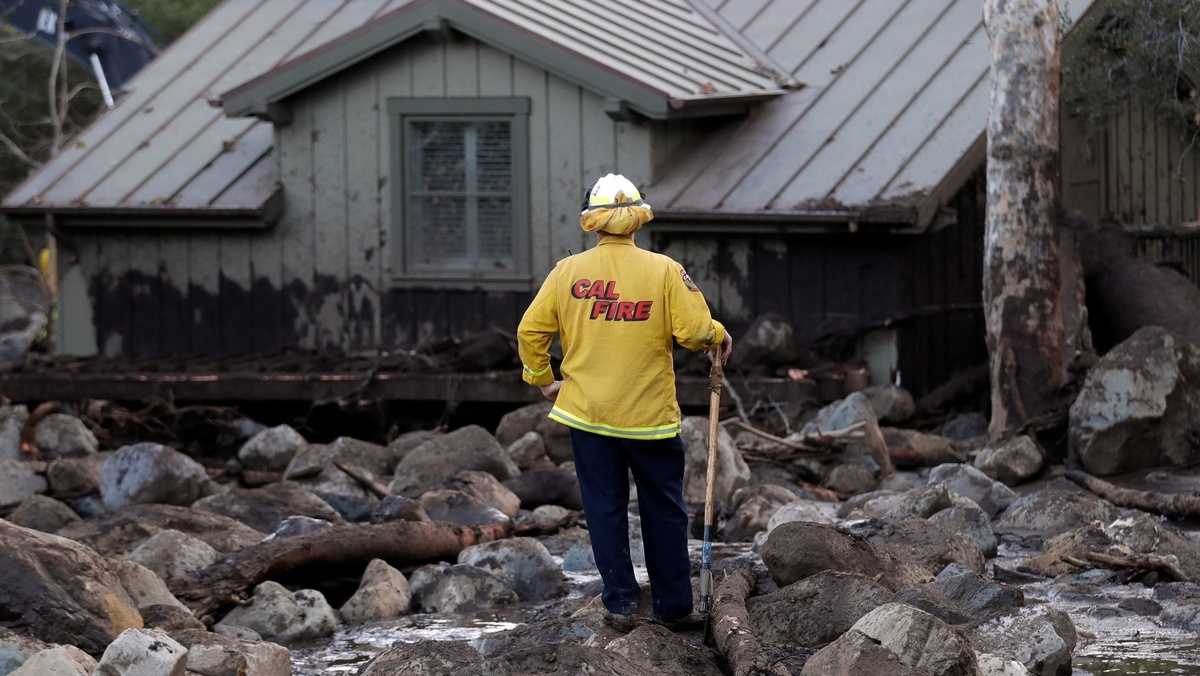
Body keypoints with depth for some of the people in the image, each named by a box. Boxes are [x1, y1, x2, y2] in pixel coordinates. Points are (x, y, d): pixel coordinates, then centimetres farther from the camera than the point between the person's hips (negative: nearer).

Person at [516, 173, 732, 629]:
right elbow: (695, 331, -12)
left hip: (587, 412, 1)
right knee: (663, 510, 10)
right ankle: (673, 605, 14)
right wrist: (719, 337, 10)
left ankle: (621, 602, 7)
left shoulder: (567, 272, -2)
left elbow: (531, 331, 1)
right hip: (650, 415, -1)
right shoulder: (664, 271, -8)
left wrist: (543, 380, 16)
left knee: (605, 509, 9)